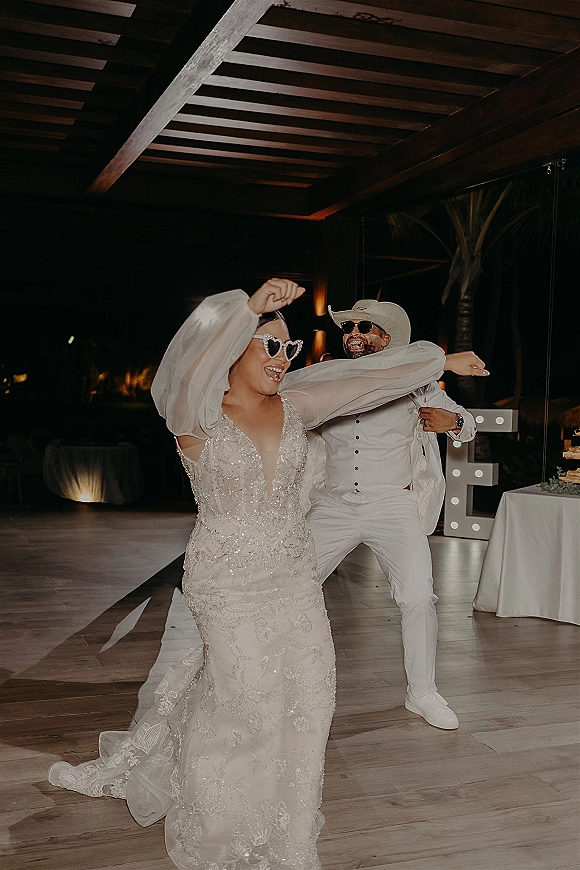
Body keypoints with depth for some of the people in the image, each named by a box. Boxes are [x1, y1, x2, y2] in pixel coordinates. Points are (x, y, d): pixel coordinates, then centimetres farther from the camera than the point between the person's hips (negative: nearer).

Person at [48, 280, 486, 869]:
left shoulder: (292, 406, 1)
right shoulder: (197, 415, -15)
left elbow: (369, 376, 8)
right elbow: (188, 371, -38)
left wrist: (439, 360, 17)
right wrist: (250, 308, -49)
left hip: (295, 576, 6)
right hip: (228, 583, -5)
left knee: (305, 691, 9)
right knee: (243, 694, 4)